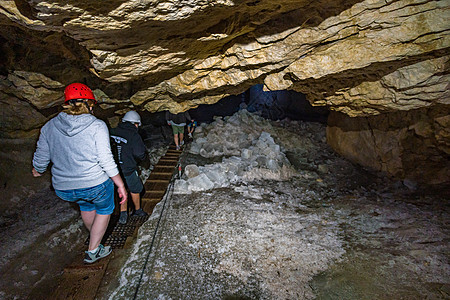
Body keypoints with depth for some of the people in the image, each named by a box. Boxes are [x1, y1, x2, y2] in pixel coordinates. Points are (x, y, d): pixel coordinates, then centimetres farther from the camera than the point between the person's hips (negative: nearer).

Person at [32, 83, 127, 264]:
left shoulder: (49, 126, 1)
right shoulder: (97, 126, -14)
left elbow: (41, 158, 8)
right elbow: (106, 160, -18)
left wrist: (38, 171, 31)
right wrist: (120, 185, -9)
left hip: (63, 189, 5)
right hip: (96, 185, -5)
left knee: (86, 204, 35)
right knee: (105, 209, 25)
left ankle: (94, 237, 54)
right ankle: (93, 251, 30)